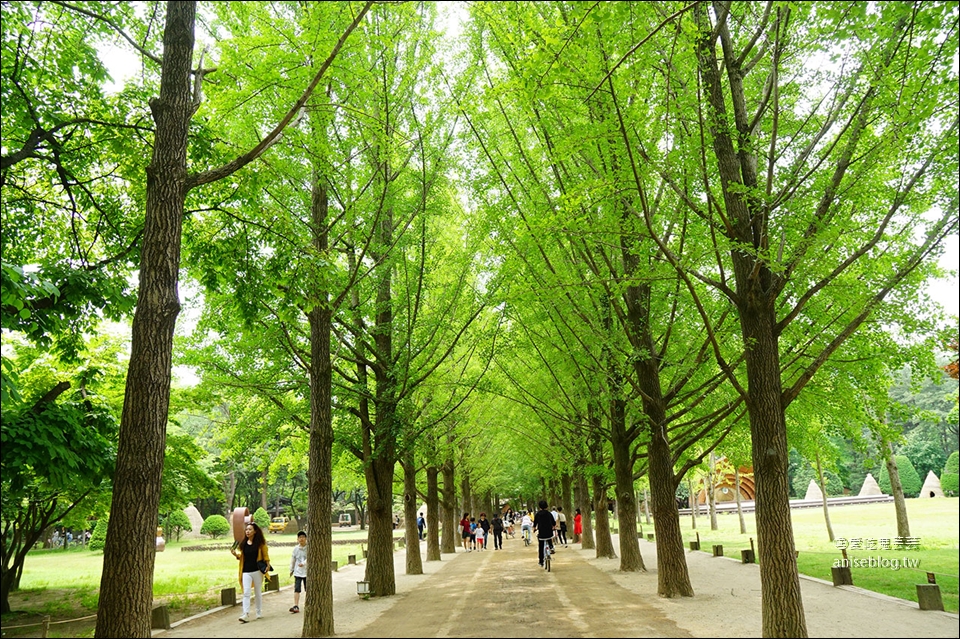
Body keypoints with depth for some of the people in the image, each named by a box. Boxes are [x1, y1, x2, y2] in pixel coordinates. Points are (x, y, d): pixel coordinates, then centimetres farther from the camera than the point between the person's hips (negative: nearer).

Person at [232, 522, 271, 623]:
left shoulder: (260, 543, -2)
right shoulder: (243, 543, 6)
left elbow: (265, 555, 2)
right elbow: (241, 556, 10)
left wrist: (267, 565, -11)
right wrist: (235, 553, -10)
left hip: (257, 571, -2)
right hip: (246, 572, 2)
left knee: (258, 592, 10)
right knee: (246, 593, -9)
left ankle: (259, 612, 23)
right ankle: (246, 614, -13)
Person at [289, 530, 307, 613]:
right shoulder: (296, 548, 2)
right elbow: (293, 560, 10)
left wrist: (303, 563, -30)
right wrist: (291, 570, 15)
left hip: (307, 571, -1)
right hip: (298, 572, 1)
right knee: (297, 589, -8)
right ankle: (296, 606, -9)